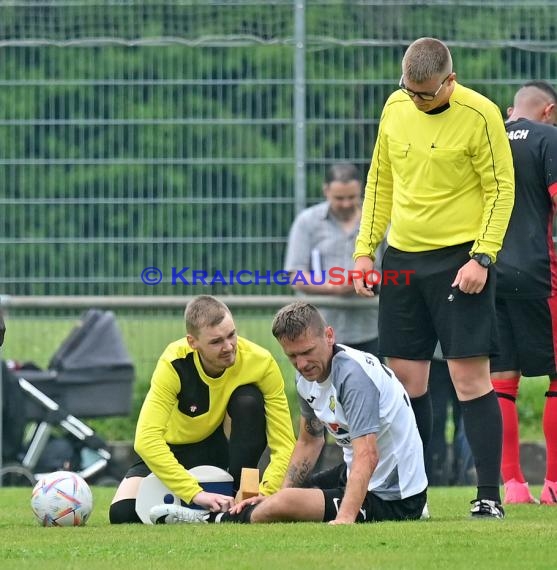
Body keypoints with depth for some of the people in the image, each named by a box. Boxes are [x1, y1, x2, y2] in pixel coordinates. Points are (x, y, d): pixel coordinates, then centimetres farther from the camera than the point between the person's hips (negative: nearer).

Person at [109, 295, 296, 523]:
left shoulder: (260, 363, -27)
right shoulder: (174, 364, -30)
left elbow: (284, 444, -27)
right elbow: (146, 440, -39)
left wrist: (263, 494, -44)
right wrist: (196, 493, -48)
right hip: (172, 451, 0)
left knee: (249, 400, -30)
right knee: (122, 513, -22)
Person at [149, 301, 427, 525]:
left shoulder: (354, 375, -25)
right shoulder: (308, 377, 4)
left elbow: (367, 456, -34)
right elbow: (309, 441, 20)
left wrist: (344, 519, -43)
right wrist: (278, 495, 13)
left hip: (391, 498, -10)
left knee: (284, 504, -20)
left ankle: (214, 521, 1)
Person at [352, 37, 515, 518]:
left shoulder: (480, 115, -11)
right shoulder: (395, 108, 6)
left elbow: (501, 189, -8)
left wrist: (481, 258, -15)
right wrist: (365, 248, 11)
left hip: (459, 259, -5)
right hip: (402, 258, 5)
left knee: (470, 377, -8)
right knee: (405, 379, 6)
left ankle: (489, 496, -5)